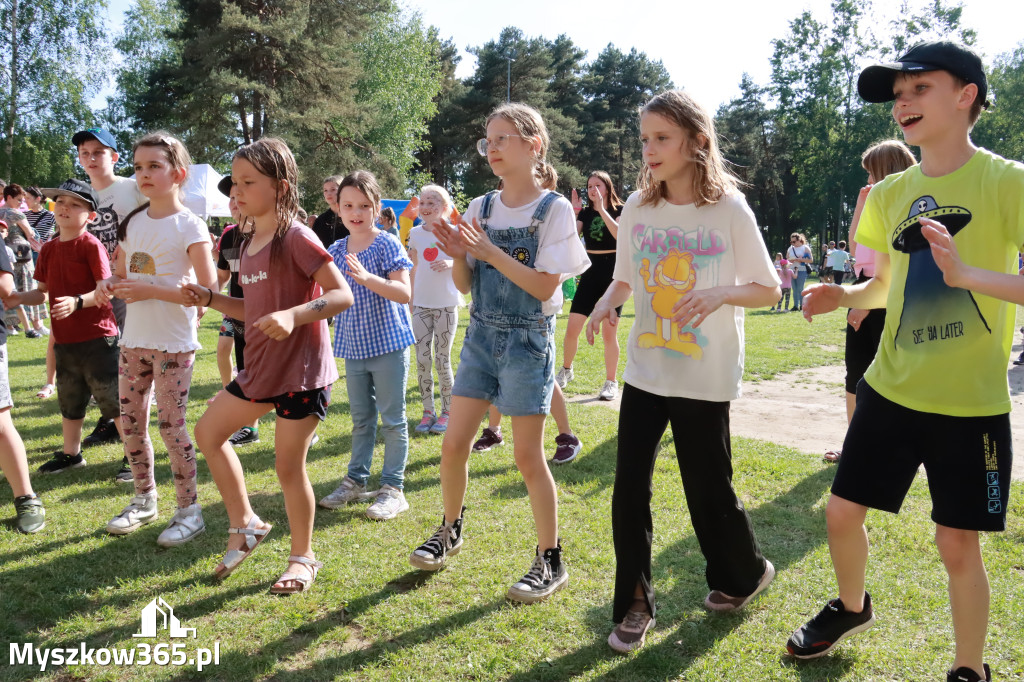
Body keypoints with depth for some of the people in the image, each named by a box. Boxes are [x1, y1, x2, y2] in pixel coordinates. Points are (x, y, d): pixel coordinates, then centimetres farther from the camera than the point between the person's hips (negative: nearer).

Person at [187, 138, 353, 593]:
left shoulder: (296, 238, -15)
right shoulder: (249, 242, 11)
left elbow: (343, 295, -20)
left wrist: (293, 316, -33)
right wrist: (210, 299, 4)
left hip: (302, 369, -9)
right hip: (261, 367, 9)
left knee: (288, 466, 0)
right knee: (208, 432, 15)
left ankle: (303, 558, 21)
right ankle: (244, 525, 27)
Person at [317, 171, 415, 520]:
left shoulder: (388, 245, -11)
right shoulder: (336, 251, 6)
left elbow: (404, 293, -21)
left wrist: (366, 278, -33)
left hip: (387, 344, -5)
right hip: (353, 346, 6)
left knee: (392, 419, 3)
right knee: (361, 419, 17)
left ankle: (393, 488, 12)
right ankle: (356, 480, 28)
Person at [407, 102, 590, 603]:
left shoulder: (554, 209, -8)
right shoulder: (480, 209, 5)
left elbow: (545, 286, -15)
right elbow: (465, 285, 7)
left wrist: (490, 251, -21)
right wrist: (458, 256, -13)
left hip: (528, 340, -5)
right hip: (481, 335, 5)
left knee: (528, 457, 0)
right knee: (454, 445, 6)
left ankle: (551, 561, 16)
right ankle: (450, 530, 31)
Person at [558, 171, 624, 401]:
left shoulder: (620, 210, -3)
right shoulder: (585, 212, 8)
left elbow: (620, 235, -23)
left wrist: (601, 209, -24)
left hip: (613, 273, -3)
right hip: (590, 273, 4)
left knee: (609, 332, -3)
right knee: (572, 328, 0)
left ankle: (611, 382, 10)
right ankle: (566, 370, 24)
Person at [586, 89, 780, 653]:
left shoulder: (729, 209, -9)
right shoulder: (637, 206, 1)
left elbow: (769, 289, -4)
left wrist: (721, 293, -23)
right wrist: (607, 301, -10)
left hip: (706, 377, -3)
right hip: (645, 369, 3)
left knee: (708, 486, 8)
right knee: (629, 487, 0)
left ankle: (744, 573, 38)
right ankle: (634, 603, 17)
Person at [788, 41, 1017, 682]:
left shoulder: (1005, 182, -10)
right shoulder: (890, 192, 6)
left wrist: (967, 273, -32)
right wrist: (843, 296, -3)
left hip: (971, 403, -5)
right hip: (890, 389, 5)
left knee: (959, 543, 3)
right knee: (843, 511, 10)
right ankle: (852, 607, 40)